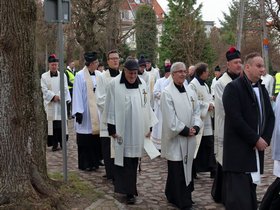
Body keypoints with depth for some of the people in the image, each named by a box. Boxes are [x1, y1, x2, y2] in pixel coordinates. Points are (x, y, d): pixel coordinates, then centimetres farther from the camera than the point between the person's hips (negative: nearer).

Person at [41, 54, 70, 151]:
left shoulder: (62, 75, 7)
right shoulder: (44, 76, 4)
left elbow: (65, 89, 0)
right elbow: (44, 89, -3)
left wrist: (58, 96, -12)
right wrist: (53, 96, -13)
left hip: (61, 103, 1)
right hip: (49, 103, -1)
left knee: (61, 123, -2)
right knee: (52, 124, -2)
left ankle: (62, 142, 7)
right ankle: (54, 144, 3)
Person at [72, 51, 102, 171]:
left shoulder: (99, 75, 6)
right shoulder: (80, 76, -9)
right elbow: (77, 95, -10)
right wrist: (78, 112, -15)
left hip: (97, 111, 5)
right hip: (86, 113, -5)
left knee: (97, 138, 8)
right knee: (85, 140, 1)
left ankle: (95, 161, 20)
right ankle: (85, 164, 11)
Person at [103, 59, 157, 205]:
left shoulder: (142, 84, 5)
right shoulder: (114, 84, -8)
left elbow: (146, 106, 10)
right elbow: (110, 107, -6)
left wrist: (149, 127, 9)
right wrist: (112, 129, -9)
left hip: (138, 131, 4)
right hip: (123, 130, -4)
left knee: (134, 160, 11)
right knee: (126, 161, -2)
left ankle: (129, 188, 25)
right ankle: (129, 192, 3)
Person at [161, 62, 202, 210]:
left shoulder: (190, 92, 10)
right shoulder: (167, 93, -10)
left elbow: (196, 111, 11)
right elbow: (170, 118, -15)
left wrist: (195, 128, -6)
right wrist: (185, 130, -14)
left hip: (189, 138, 7)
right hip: (175, 137, -6)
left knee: (186, 168, 10)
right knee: (177, 170, -2)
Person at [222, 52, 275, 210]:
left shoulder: (262, 89, 16)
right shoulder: (233, 88, -7)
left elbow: (270, 116, 15)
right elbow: (235, 119, -16)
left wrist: (265, 139, -1)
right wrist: (256, 139, -12)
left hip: (256, 150, 7)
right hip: (238, 153, -7)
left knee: (251, 196, 10)